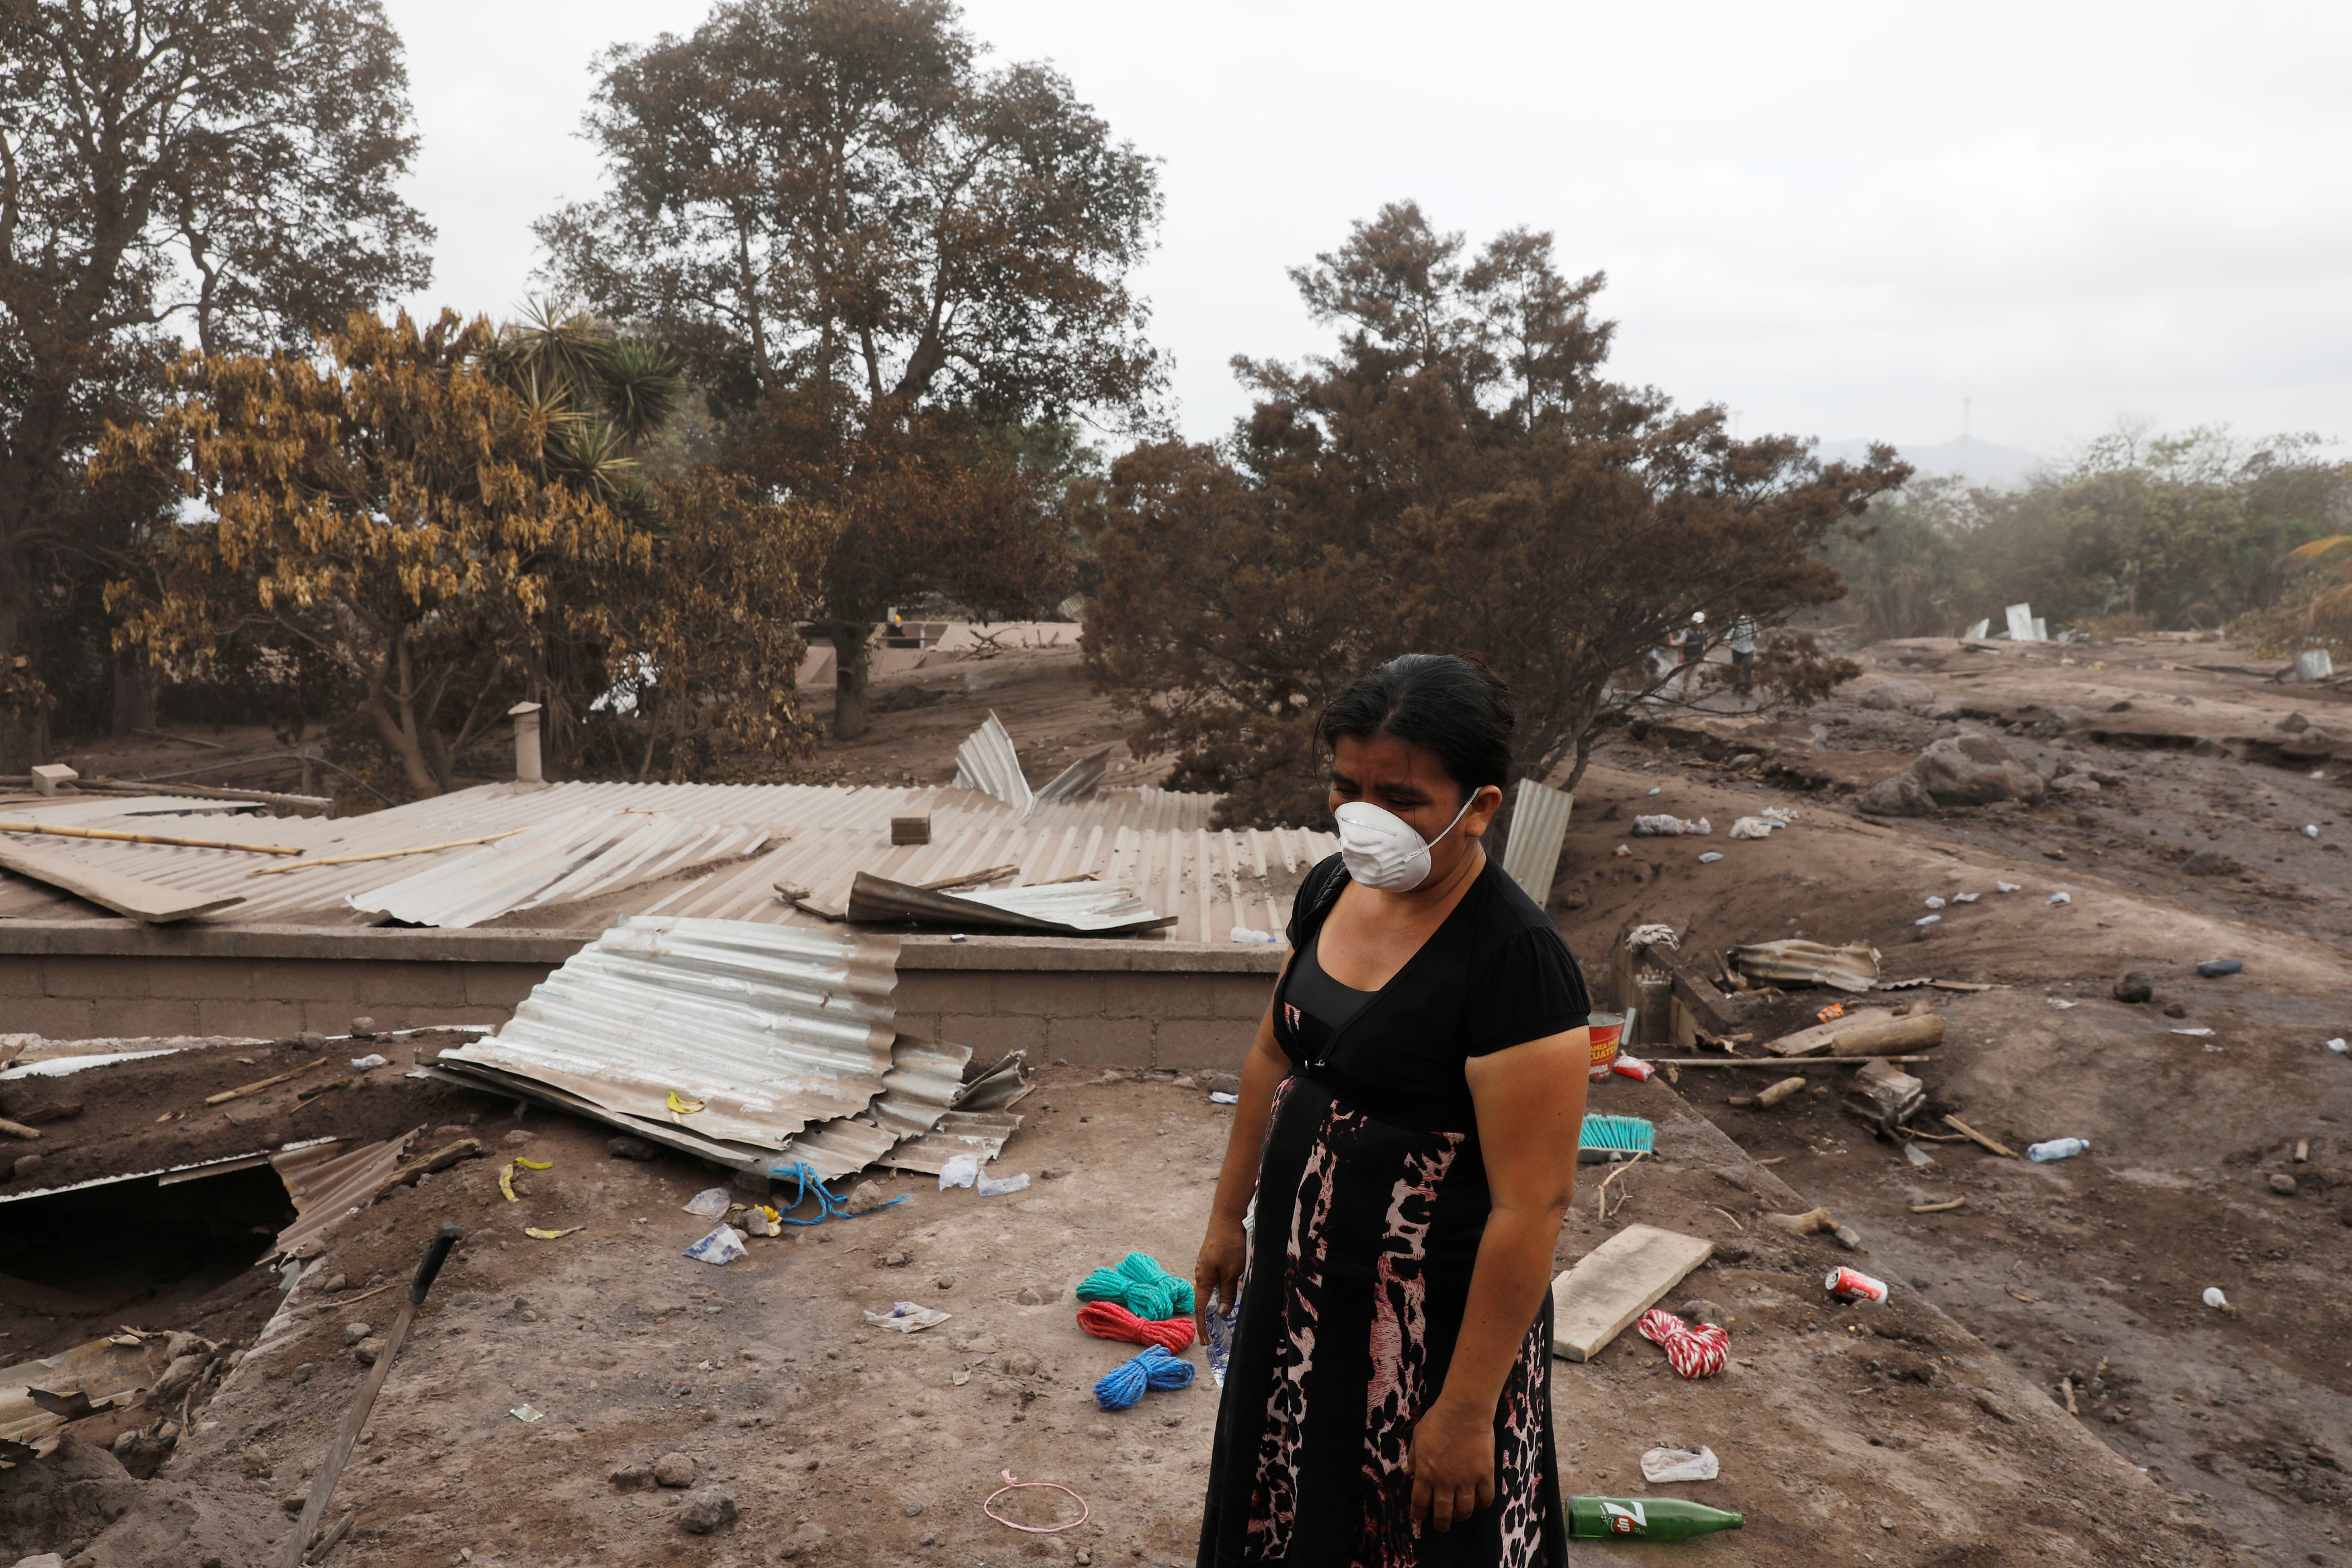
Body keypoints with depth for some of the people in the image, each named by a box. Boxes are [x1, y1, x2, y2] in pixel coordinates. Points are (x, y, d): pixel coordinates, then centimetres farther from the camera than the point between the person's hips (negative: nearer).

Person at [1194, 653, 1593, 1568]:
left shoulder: (1516, 960, -27)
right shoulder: (1331, 890, -3)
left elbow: (1533, 1205, -25)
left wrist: (1468, 1408, -21)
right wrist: (1228, 1215, 17)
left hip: (1433, 1317, -7)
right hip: (1298, 1285, 7)